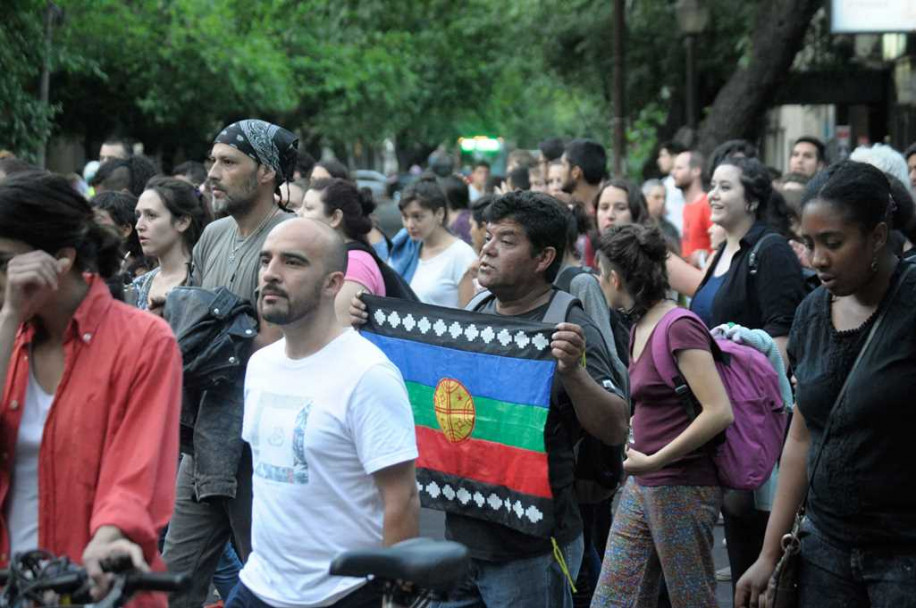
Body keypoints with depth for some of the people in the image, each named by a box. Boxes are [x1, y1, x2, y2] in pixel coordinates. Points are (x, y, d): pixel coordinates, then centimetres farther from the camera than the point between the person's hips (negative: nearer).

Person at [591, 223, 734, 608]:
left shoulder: (679, 328, -15)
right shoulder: (639, 328, 11)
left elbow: (719, 412, -23)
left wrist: (654, 461, -21)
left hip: (683, 489, -9)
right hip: (641, 488, 9)